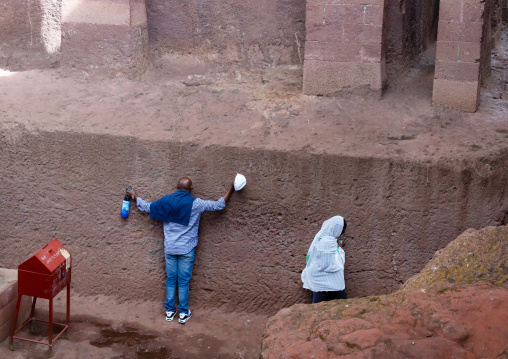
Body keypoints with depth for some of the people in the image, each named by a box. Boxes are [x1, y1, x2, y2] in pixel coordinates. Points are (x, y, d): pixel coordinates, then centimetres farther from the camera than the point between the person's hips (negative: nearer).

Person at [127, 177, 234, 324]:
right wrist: (231, 190, 7)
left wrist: (135, 195, 28)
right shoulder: (195, 203, -10)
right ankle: (183, 313, 11)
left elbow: (146, 207, 11)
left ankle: (169, 311, 17)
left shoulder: (166, 200, -1)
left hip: (169, 248, 3)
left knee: (171, 280, 11)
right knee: (183, 281, 5)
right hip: (186, 250, -3)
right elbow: (219, 205, -4)